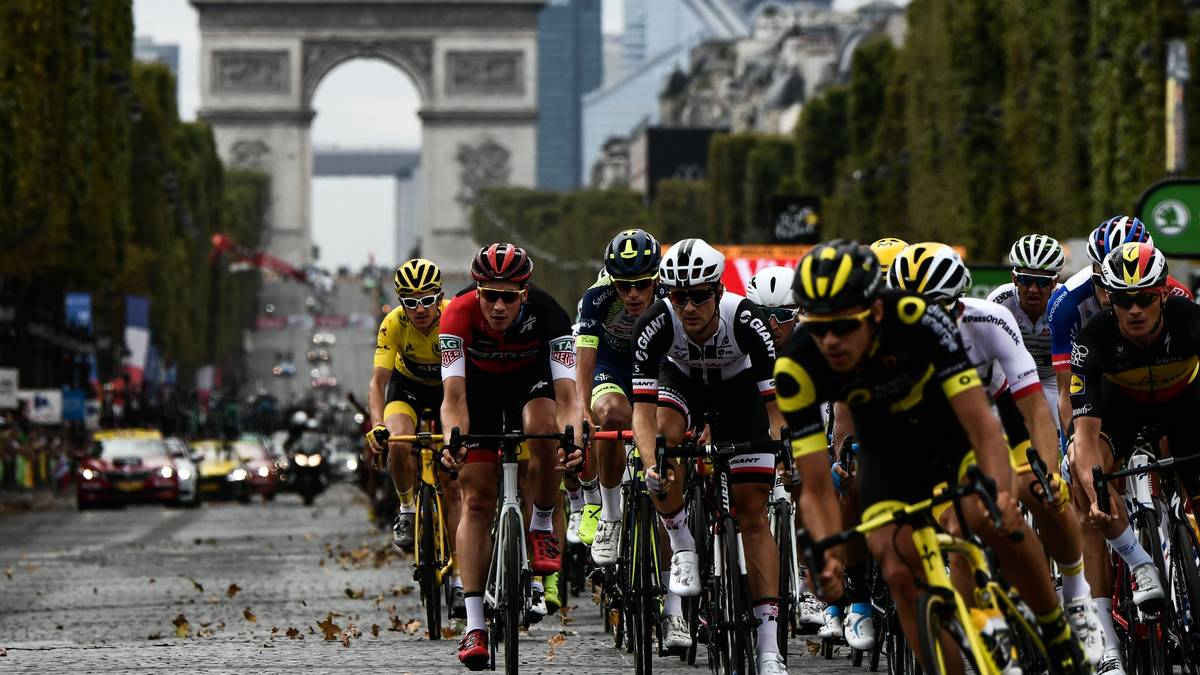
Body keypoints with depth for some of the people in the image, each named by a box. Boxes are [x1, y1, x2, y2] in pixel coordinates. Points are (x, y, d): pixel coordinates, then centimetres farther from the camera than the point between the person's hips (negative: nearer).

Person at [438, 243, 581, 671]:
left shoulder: (547, 314, -33)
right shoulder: (459, 315, -33)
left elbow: (566, 392, -39)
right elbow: (453, 394, -39)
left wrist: (573, 435, -58)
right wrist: (453, 439, -58)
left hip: (531, 379, 0)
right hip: (479, 384, 0)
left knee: (543, 426, -35)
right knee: (476, 498, -10)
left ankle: (542, 528, -9)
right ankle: (474, 626, -12)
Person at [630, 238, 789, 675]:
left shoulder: (745, 320, -35)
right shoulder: (655, 324, -33)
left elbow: (776, 403, -33)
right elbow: (643, 406, -34)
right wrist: (650, 465, -50)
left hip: (738, 388, -1)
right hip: (682, 381, 1)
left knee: (752, 513, -8)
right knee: (665, 432, -35)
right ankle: (683, 552, -16)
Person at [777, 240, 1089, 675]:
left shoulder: (919, 320, -35)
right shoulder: (796, 369, -28)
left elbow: (982, 425, -37)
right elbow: (817, 490, -23)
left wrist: (999, 494, -54)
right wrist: (825, 555, -42)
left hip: (953, 423, -2)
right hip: (887, 449, 2)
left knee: (993, 520, -29)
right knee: (900, 573, -17)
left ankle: (1057, 632, -6)